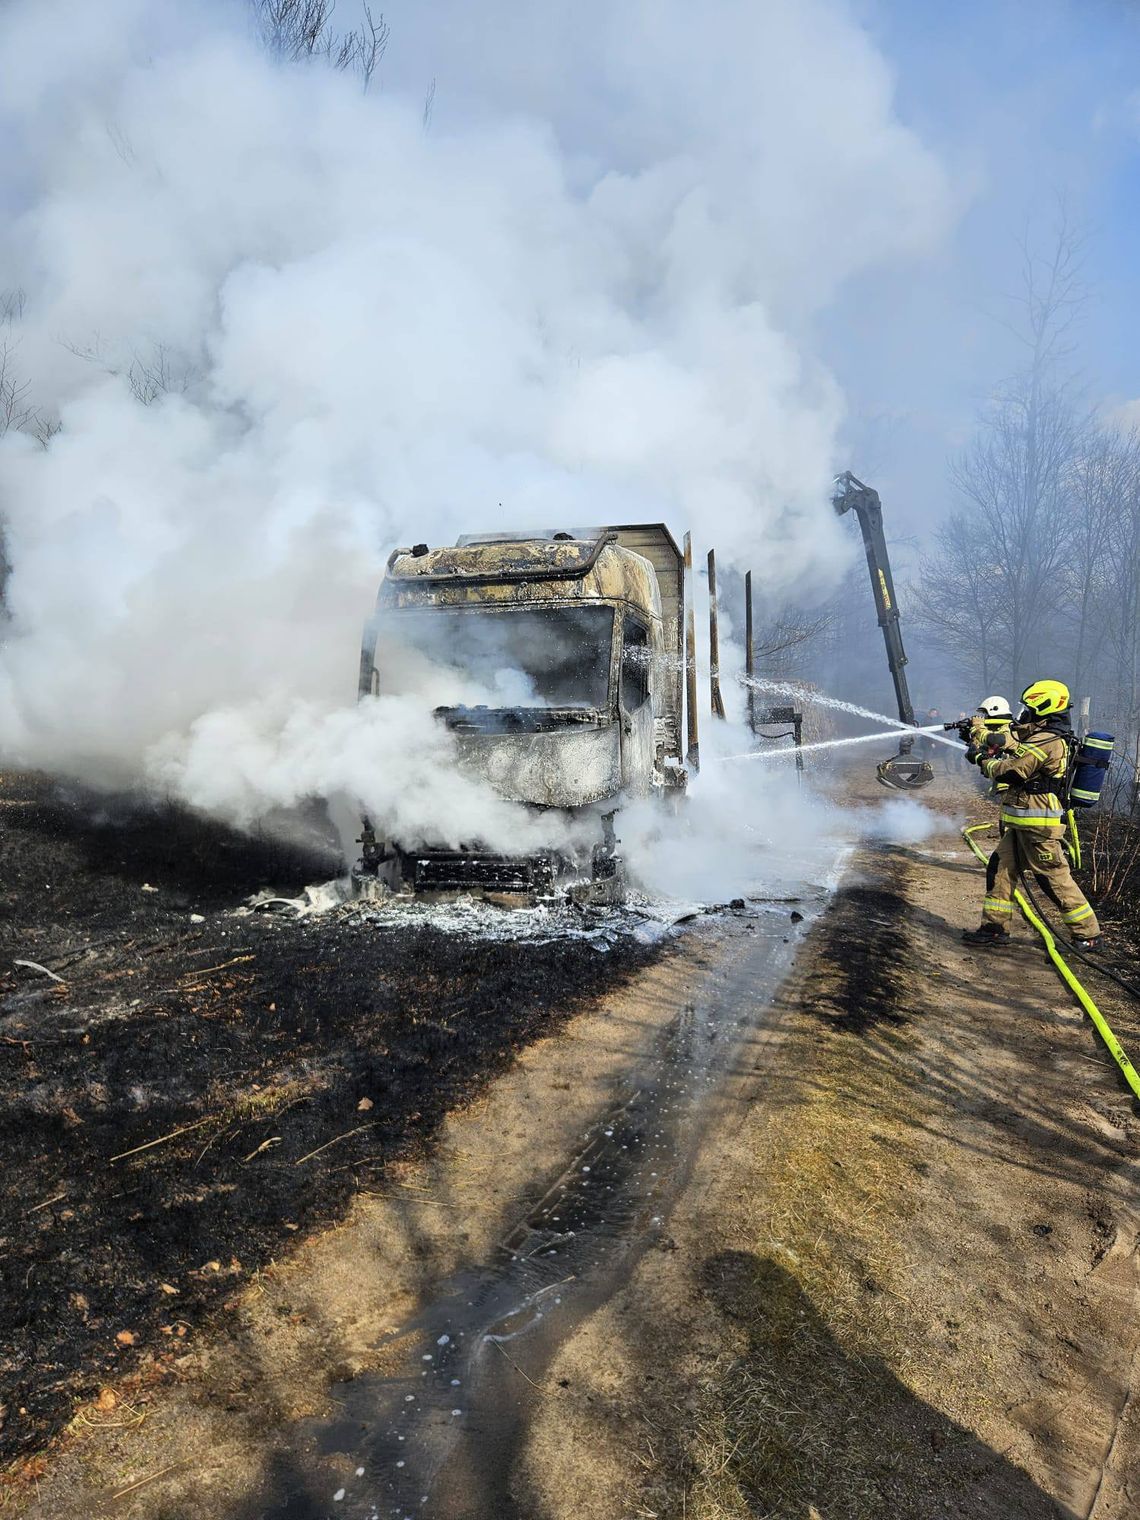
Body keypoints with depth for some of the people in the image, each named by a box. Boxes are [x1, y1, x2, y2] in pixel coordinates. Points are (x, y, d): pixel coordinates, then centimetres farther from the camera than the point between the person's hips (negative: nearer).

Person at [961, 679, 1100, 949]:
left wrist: (980, 758, -6)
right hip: (1025, 824, 10)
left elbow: (1009, 771, -20)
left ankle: (1088, 934, 8)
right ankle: (995, 927, 16)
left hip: (1039, 825, -10)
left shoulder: (1045, 741, -19)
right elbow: (1010, 741, 21)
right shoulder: (1044, 735, 13)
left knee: (1055, 878, -2)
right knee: (1000, 869, 11)